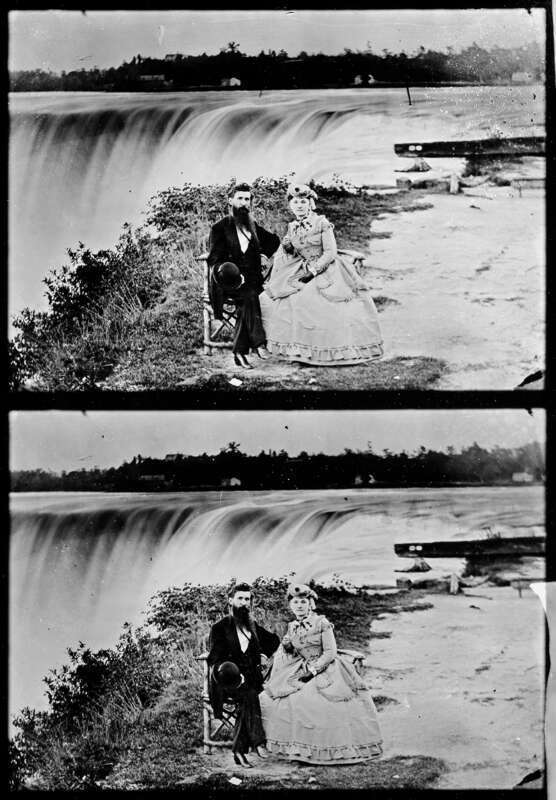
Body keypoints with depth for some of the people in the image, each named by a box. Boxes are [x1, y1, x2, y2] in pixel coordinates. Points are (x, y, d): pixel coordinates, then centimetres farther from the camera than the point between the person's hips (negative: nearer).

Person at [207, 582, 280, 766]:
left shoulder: (253, 626, 17)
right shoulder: (219, 628, 2)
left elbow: (274, 639, 32)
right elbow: (214, 659, -6)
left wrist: (265, 653, 13)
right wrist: (235, 675, -21)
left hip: (250, 679, 4)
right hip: (226, 682, -3)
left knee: (247, 700, -29)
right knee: (249, 695, -33)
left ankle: (239, 750, -28)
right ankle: (256, 742, -34)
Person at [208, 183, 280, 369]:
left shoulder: (253, 226, 20)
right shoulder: (219, 228, 5)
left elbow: (274, 240, 31)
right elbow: (215, 259, -3)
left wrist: (265, 254, 12)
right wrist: (226, 271, -20)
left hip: (251, 279, 4)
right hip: (227, 282, -3)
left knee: (245, 304, -28)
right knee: (249, 296, -34)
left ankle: (240, 352, -29)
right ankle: (258, 342, -37)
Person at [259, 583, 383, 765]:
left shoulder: (322, 623, -10)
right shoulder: (292, 627, 7)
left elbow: (330, 652, -13)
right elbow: (287, 654, 17)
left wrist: (313, 669, -18)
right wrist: (286, 647, -5)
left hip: (326, 669, -5)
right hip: (303, 670, 5)